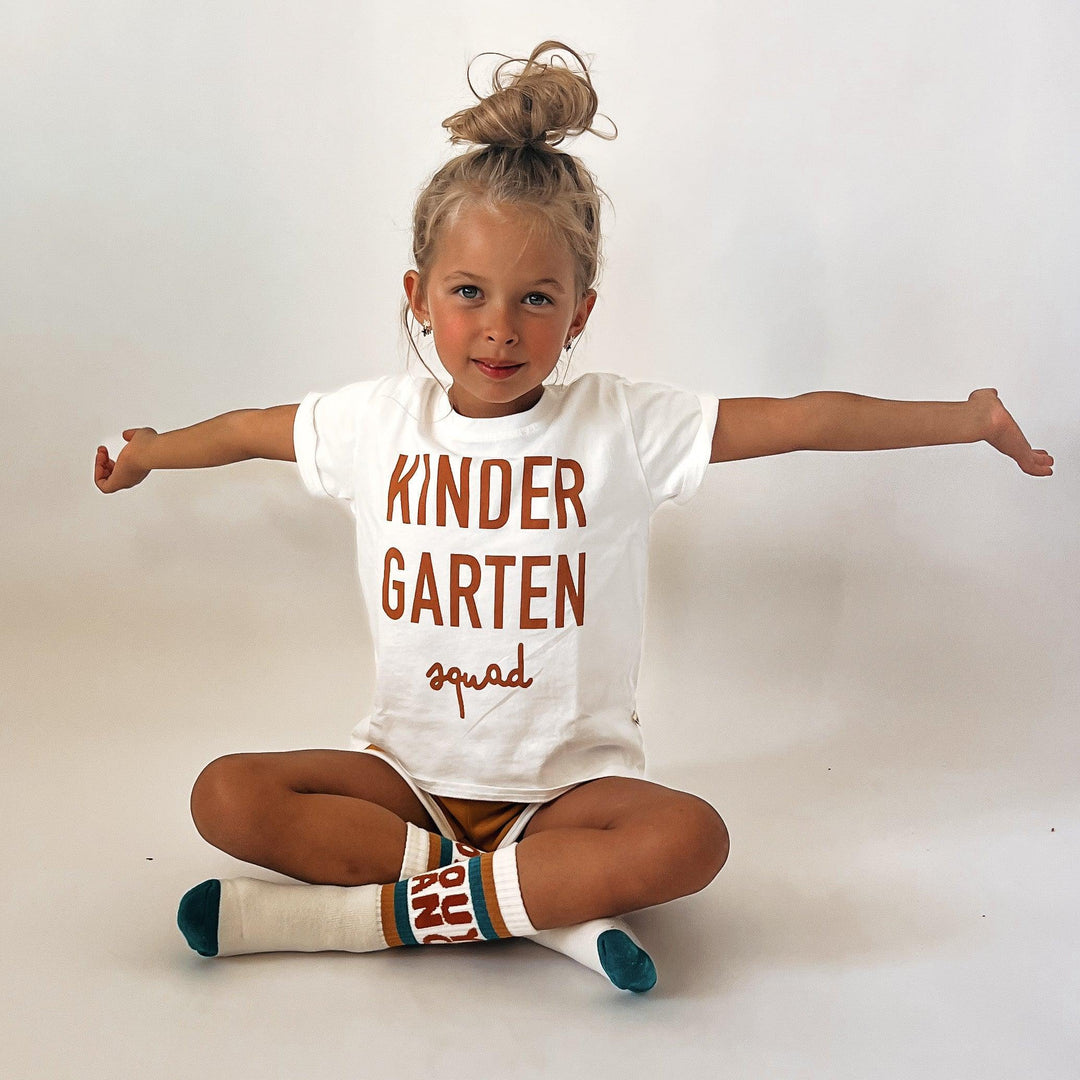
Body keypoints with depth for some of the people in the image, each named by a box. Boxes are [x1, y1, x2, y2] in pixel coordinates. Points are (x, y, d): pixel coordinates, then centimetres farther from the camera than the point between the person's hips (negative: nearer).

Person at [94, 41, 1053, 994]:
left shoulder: (621, 426, -9)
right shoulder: (379, 421, -2)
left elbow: (804, 419, -7)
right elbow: (251, 428, 16)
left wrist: (968, 416, -6)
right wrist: (149, 450, 32)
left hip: (569, 781, -2)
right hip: (412, 769, 2)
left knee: (691, 839, -32)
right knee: (226, 797, -21)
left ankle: (386, 912, -21)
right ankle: (555, 901, -23)